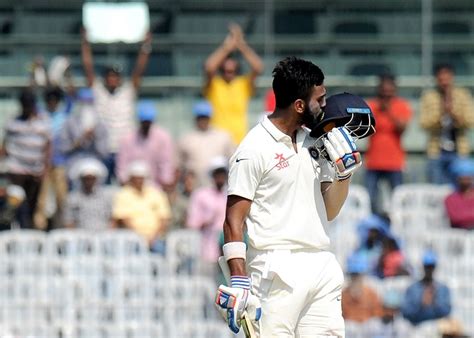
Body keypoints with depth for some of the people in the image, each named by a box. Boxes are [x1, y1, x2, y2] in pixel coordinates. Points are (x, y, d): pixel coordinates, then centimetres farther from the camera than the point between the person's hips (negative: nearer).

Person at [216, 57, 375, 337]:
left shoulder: (314, 142, 16)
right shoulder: (255, 148, -7)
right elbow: (234, 221, -9)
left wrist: (345, 170, 4)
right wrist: (238, 281, -18)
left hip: (323, 269, 7)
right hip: (277, 270, -7)